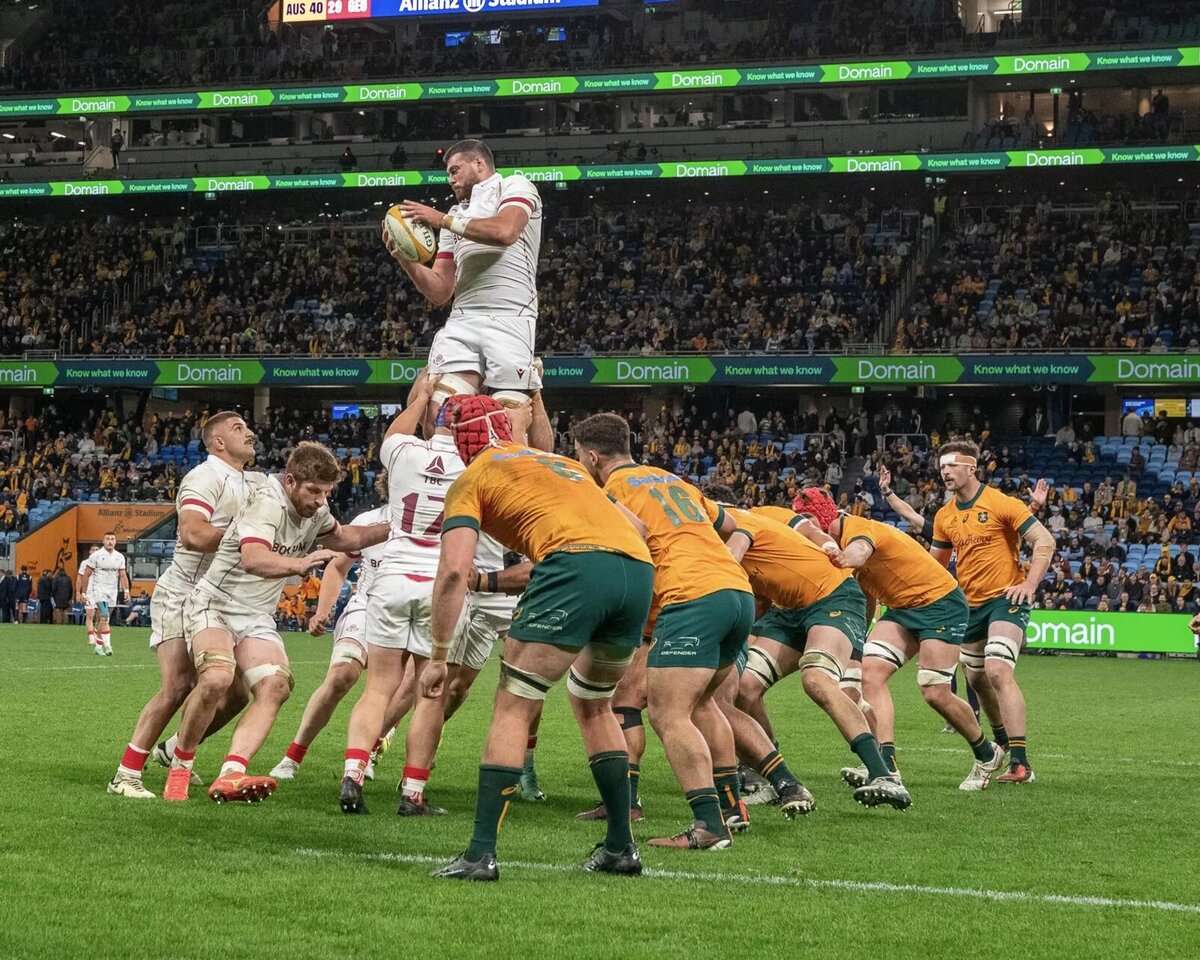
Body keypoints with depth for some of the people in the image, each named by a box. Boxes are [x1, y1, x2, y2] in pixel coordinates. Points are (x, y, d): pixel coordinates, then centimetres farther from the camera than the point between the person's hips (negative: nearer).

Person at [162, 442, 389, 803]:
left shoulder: (315, 510, 5)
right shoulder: (268, 503, -23)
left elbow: (344, 537, 27)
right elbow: (252, 558, -41)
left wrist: (392, 529, 16)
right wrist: (300, 563, -55)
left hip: (256, 616, 8)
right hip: (214, 604, -8)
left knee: (275, 686, -18)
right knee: (216, 679, -31)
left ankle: (230, 774, -30)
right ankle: (179, 769, -10)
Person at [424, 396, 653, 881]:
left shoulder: (471, 481, 16)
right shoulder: (562, 463, 35)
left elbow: (454, 570, 3)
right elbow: (634, 525, 31)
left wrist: (438, 656, 6)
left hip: (576, 563, -6)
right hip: (639, 567, 6)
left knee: (513, 707, 1)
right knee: (593, 703, 25)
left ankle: (481, 853, -6)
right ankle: (621, 847, 24)